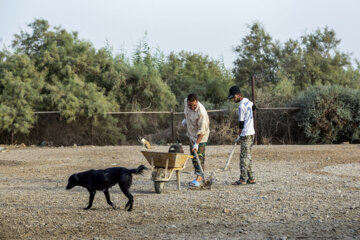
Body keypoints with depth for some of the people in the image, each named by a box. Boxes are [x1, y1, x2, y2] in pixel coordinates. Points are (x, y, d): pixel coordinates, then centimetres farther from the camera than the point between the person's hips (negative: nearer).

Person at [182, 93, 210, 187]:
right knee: (193, 155, 10)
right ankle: (199, 176, 17)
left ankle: (199, 178, -11)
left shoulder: (201, 112, -34)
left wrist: (197, 143, -31)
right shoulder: (186, 101, -13)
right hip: (191, 133, 8)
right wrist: (185, 119, 21)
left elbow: (201, 130, -30)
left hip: (200, 135, -8)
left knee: (199, 155, -11)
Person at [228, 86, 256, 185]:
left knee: (244, 156, -7)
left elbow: (241, 123, -16)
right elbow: (254, 108, 31)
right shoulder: (247, 101, 9)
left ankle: (243, 179, -7)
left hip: (246, 134, -9)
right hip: (251, 132, 9)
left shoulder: (241, 106, -18)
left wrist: (239, 136, -6)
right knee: (248, 156, 12)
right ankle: (251, 178, 13)